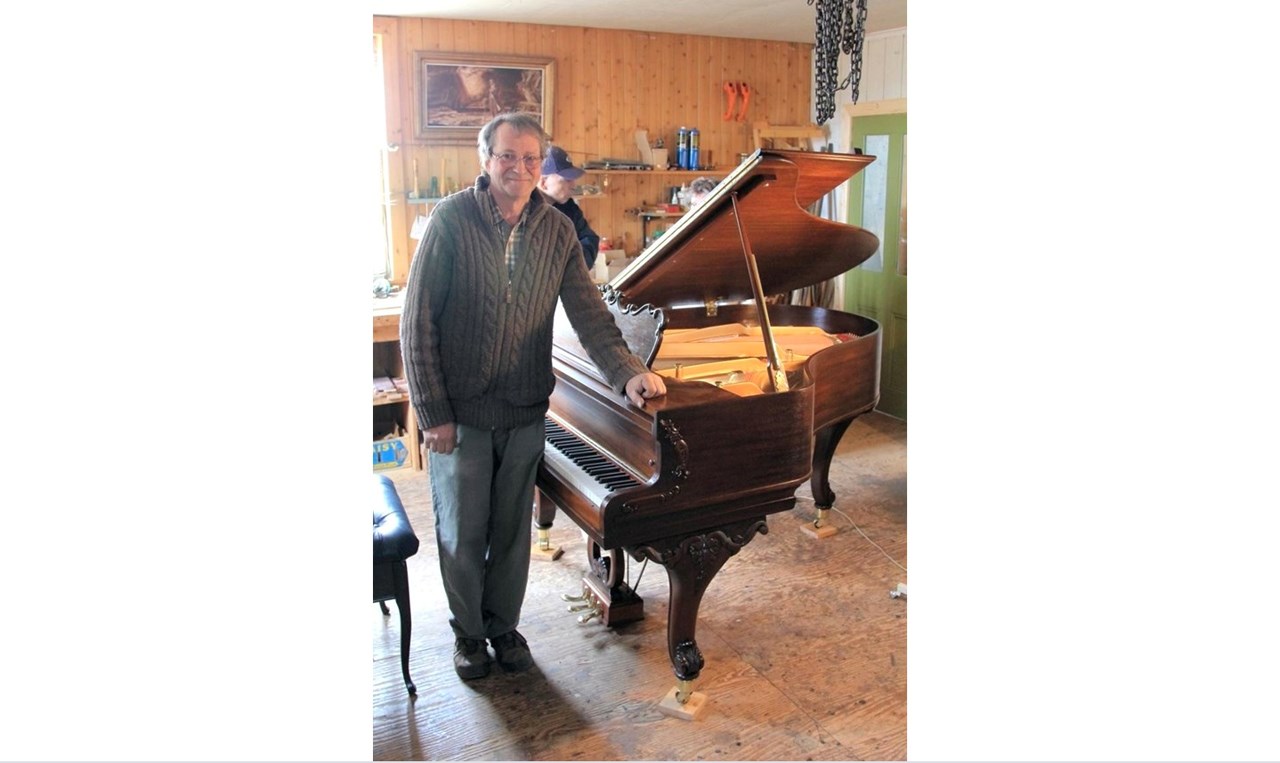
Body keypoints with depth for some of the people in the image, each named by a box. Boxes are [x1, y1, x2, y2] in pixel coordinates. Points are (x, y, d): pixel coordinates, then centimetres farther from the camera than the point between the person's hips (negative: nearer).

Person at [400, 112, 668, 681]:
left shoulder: (557, 231, 0)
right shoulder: (451, 220, -11)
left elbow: (589, 314, -6)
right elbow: (418, 324, -11)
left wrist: (628, 373, -23)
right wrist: (433, 413, -13)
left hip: (525, 412, 3)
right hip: (460, 413, -3)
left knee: (512, 531, 16)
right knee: (462, 532, 11)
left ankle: (503, 625, 37)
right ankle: (468, 633, 34)